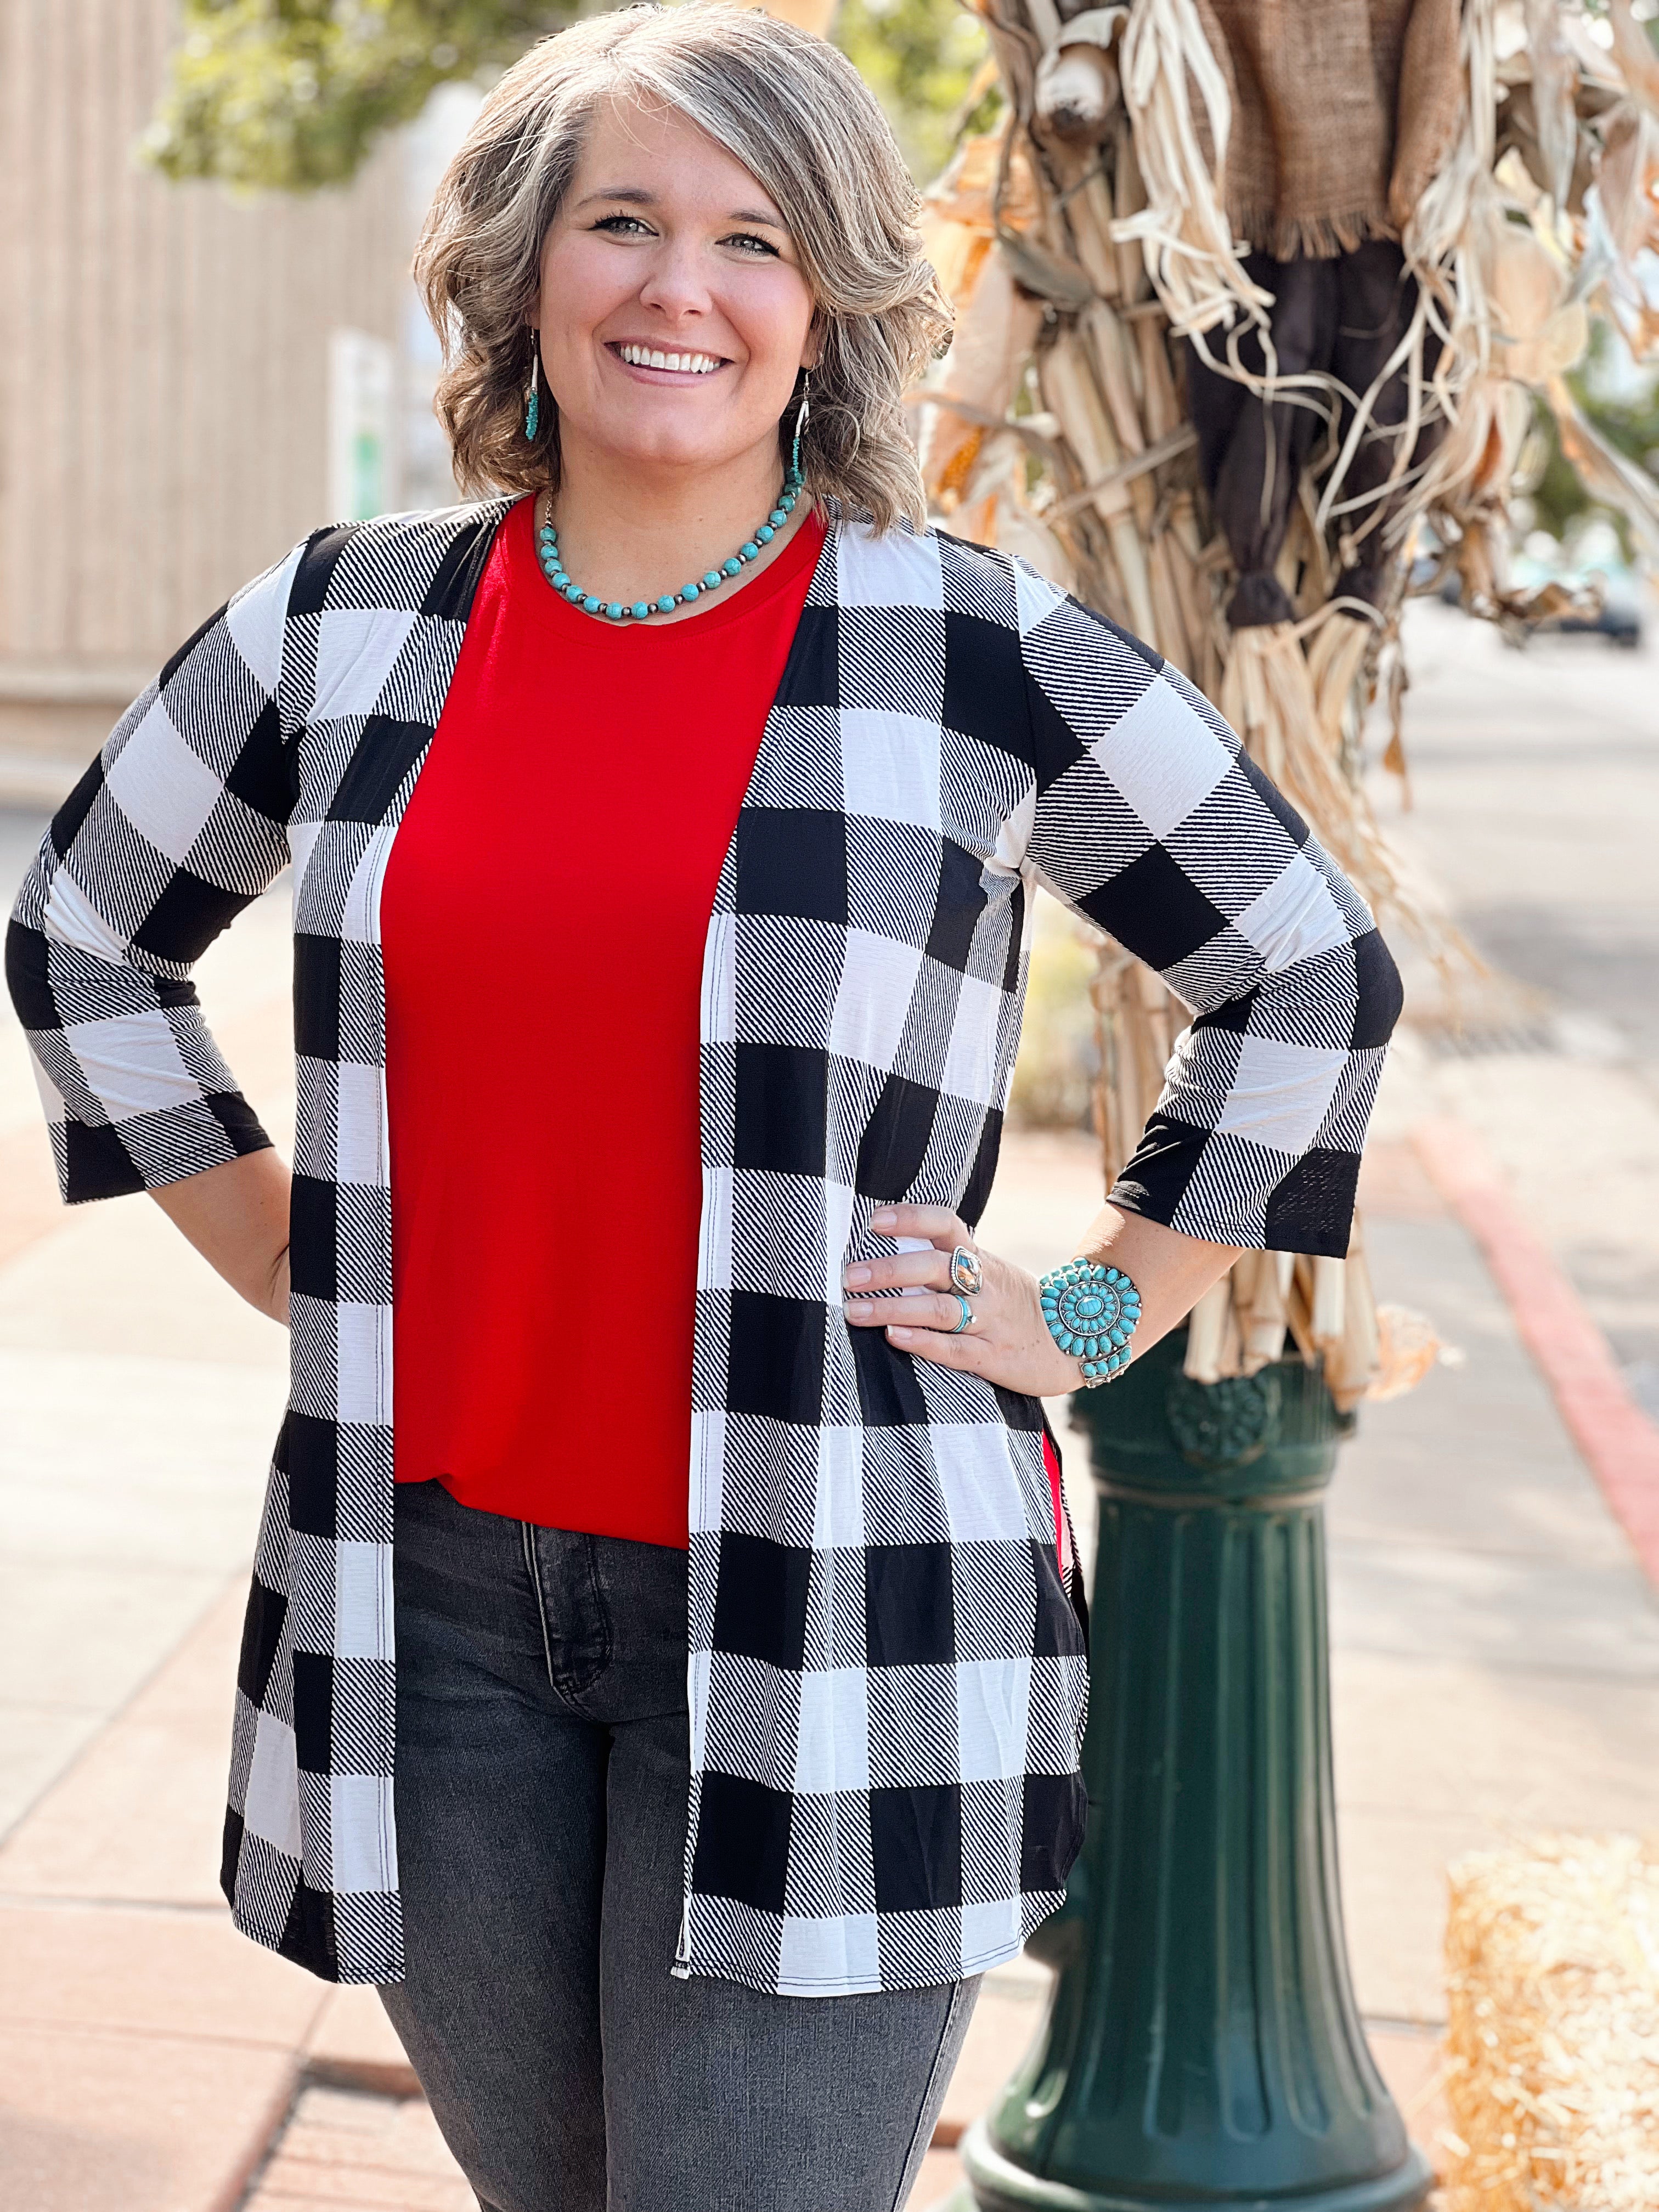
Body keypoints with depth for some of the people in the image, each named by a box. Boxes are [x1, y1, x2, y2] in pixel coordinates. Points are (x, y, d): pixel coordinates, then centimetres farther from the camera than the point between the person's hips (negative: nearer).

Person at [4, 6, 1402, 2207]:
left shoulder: (985, 656, -5)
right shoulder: (344, 629, 4)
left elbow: (1317, 976, 6)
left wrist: (1095, 1313, 2)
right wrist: (294, 1258, 11)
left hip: (824, 1613, -3)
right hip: (434, 1589, 4)